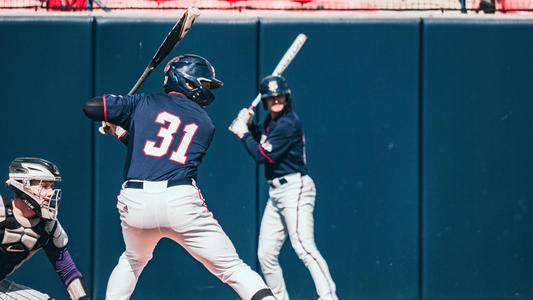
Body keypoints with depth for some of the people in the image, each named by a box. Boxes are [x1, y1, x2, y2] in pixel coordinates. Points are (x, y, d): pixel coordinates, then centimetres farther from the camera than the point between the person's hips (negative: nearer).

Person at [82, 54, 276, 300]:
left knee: (133, 261, 32)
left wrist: (117, 127, 32)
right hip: (181, 201, -2)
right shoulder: (206, 124, 17)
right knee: (232, 267, 0)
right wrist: (125, 135, 33)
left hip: (135, 201, 2)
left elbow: (91, 107, 10)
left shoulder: (145, 103, 14)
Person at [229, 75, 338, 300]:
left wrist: (243, 133, -3)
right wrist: (249, 125, 13)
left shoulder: (288, 123, -15)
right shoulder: (272, 119, 13)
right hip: (276, 191, 10)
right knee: (266, 254, 9)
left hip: (294, 188, -10)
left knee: (304, 247, -23)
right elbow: (263, 140, 31)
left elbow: (262, 155, -16)